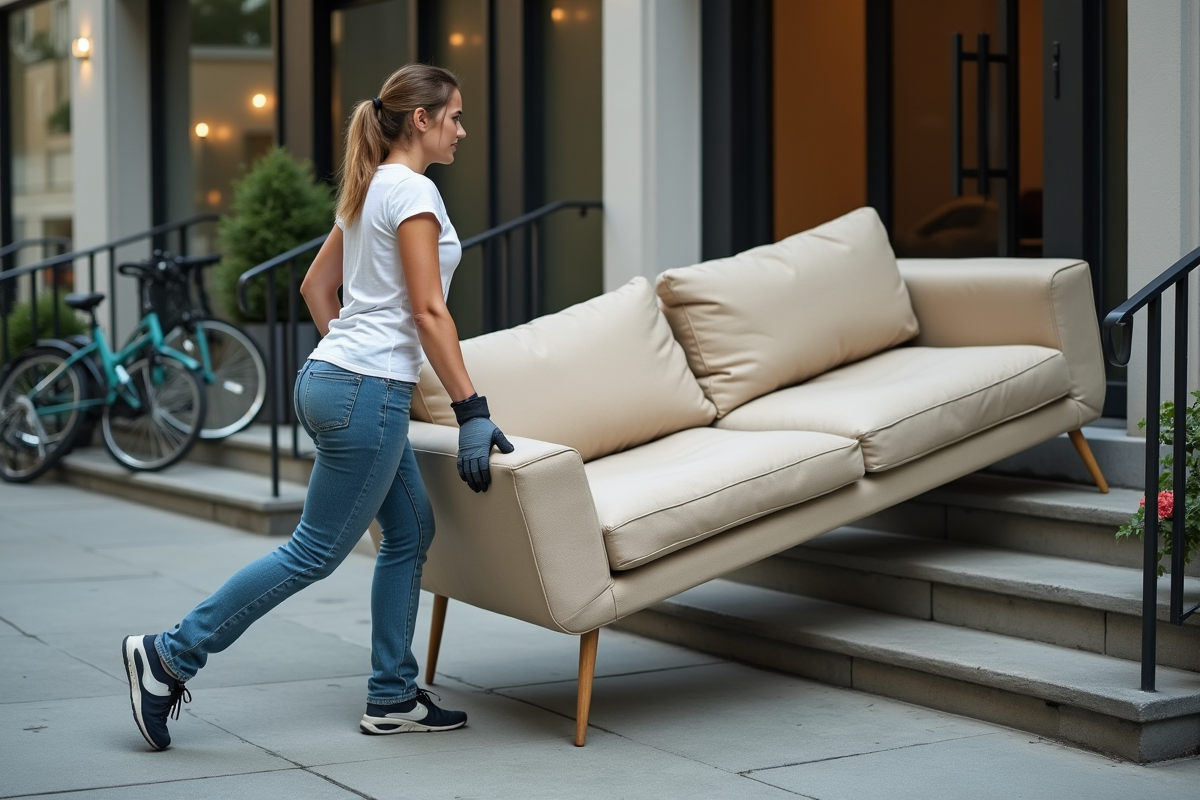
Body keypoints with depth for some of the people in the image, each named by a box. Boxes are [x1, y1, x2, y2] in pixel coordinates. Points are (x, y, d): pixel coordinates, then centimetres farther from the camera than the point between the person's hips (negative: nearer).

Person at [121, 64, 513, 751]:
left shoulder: (369, 190, 15)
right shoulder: (412, 191, -13)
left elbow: (316, 285, 22)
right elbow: (428, 310, -18)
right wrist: (471, 411, -18)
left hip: (336, 378, 10)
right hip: (369, 393, -10)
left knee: (411, 530, 14)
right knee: (316, 552, -3)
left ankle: (393, 698, 17)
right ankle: (171, 657, 2)